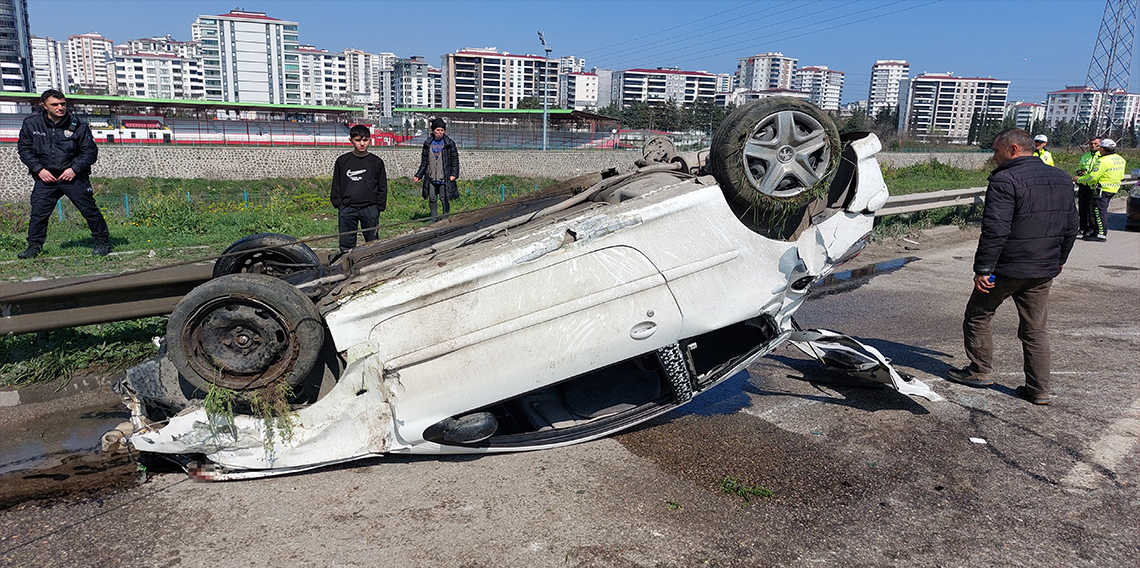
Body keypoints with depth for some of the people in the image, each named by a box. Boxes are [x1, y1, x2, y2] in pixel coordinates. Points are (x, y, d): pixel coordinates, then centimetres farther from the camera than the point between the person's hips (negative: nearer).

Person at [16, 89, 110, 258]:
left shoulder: (78, 126, -4)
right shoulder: (31, 124, 0)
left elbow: (90, 151, 0)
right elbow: (24, 149, 7)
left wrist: (74, 169, -11)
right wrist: (39, 169, -5)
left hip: (73, 176, -1)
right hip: (46, 176, 2)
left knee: (89, 209, -2)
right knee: (38, 211, -1)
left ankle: (102, 241, 11)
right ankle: (34, 245, 13)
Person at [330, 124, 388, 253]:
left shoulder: (376, 162, 5)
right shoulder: (342, 161, 8)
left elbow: (382, 187, 7)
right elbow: (336, 184, 12)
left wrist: (379, 207, 0)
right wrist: (338, 203, 2)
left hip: (369, 208, -1)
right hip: (347, 209, 1)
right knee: (346, 243, 4)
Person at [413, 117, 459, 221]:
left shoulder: (449, 144, 1)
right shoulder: (428, 144, 8)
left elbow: (455, 160, 2)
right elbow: (424, 162, 14)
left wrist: (454, 174, -10)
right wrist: (418, 175, 9)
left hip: (444, 178, -3)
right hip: (431, 178, 3)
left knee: (445, 199, 1)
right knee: (432, 199, 7)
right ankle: (433, 218, 19)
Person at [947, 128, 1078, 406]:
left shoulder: (1005, 180, -17)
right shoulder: (1062, 179, 10)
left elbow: (995, 230, -23)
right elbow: (1071, 226, 17)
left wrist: (982, 268, -19)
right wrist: (1059, 259, 28)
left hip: (1007, 268, -7)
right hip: (1043, 272, 7)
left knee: (977, 316, 12)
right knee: (1035, 329, 13)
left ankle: (980, 371, 21)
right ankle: (1039, 390, 15)